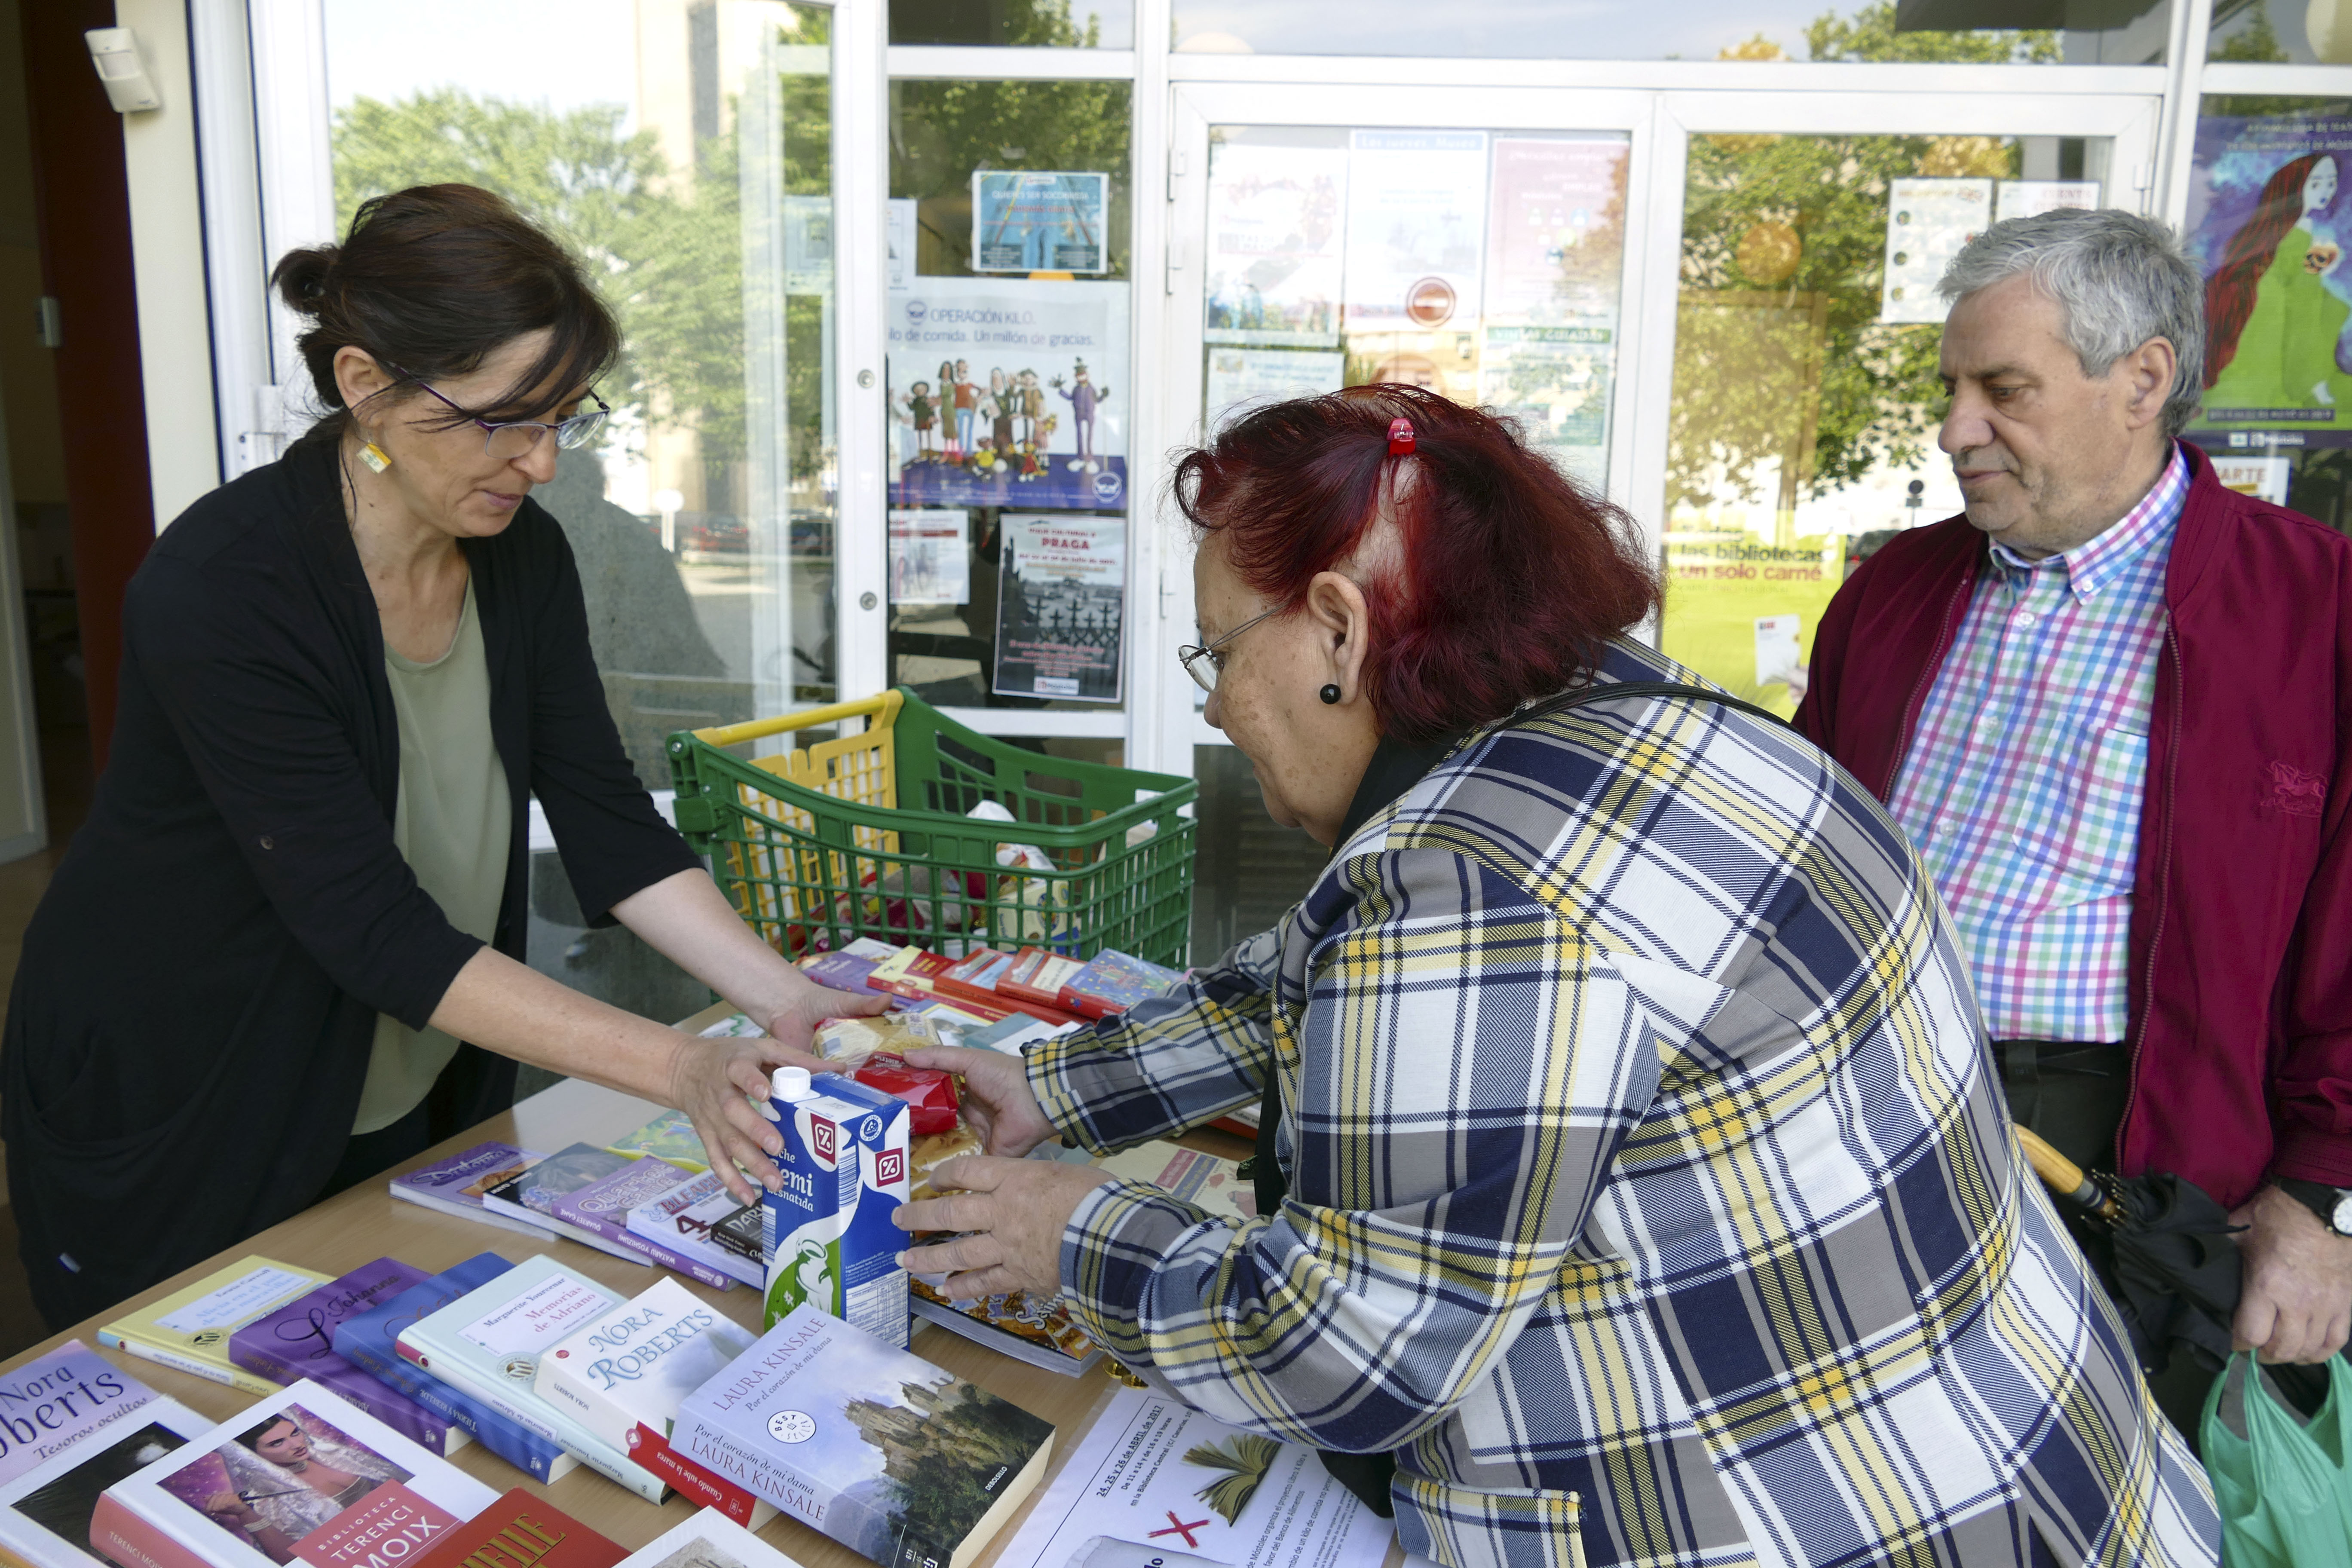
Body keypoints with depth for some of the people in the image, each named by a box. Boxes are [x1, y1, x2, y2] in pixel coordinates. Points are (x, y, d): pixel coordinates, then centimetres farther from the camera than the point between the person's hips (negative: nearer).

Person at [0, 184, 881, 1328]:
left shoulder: (523, 557, -8)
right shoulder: (219, 590, -28)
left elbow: (608, 824, -8)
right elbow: (378, 930, -31)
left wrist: (786, 1001, -21)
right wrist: (678, 1070, -36)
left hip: (406, 1105, 6)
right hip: (169, 1121, -5)